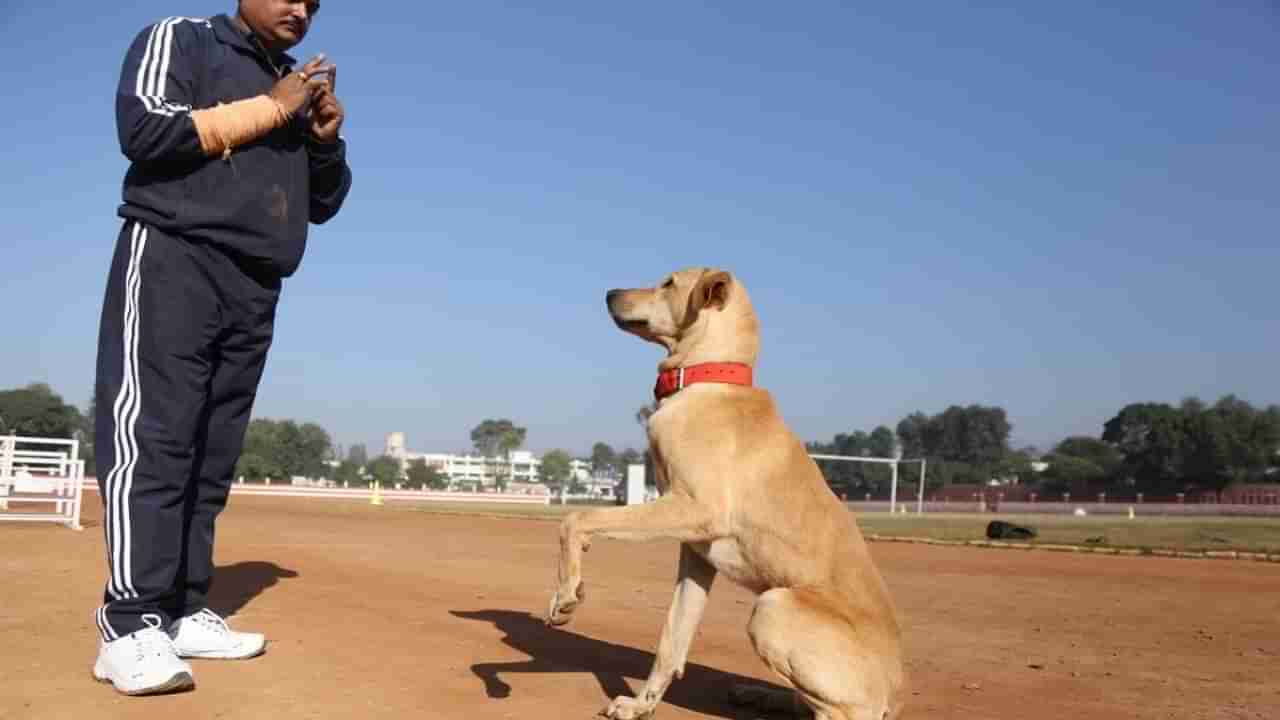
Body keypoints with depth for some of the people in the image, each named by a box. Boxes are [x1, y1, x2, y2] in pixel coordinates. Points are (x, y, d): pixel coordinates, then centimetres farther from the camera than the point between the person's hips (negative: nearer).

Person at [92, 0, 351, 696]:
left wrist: (327, 139, 4)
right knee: (153, 443, -13)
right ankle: (130, 628, -16)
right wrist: (269, 109, -7)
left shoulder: (301, 88, 24)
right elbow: (143, 130, -10)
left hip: (254, 291, 6)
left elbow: (324, 203, 23)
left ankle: (183, 614, 6)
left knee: (212, 457, 2)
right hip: (172, 261, -6)